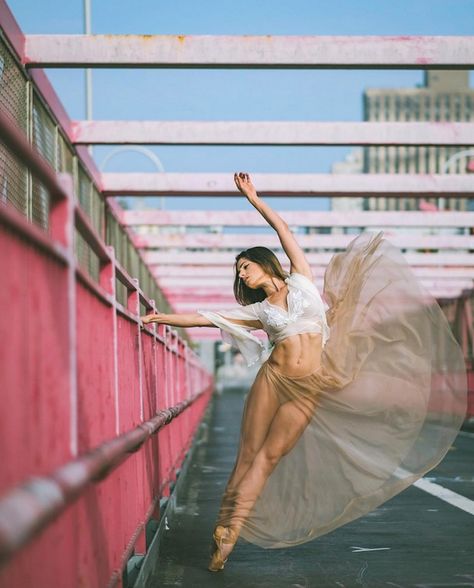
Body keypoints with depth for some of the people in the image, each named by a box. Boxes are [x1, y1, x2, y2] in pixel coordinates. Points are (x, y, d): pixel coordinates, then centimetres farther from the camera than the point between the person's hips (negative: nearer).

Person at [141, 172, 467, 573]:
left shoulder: (301, 281, 9)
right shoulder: (257, 310, 13)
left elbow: (283, 228, 7)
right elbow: (205, 318, 12)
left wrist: (253, 197, 10)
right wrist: (159, 318, 7)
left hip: (308, 389, -2)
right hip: (273, 379, 2)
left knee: (269, 457, -4)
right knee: (249, 454, -4)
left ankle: (230, 535, -6)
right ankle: (224, 531, -2)